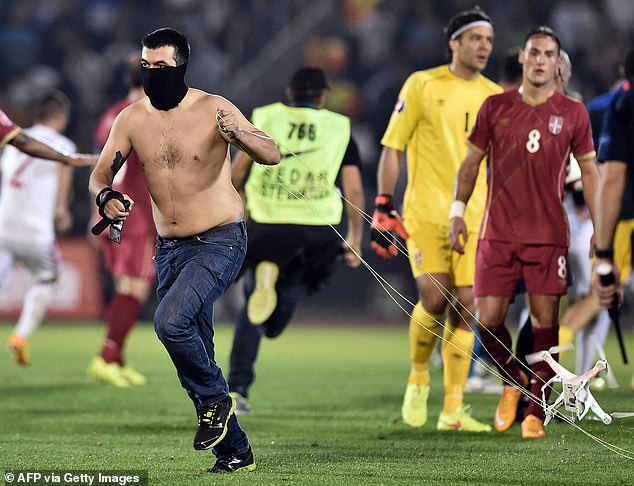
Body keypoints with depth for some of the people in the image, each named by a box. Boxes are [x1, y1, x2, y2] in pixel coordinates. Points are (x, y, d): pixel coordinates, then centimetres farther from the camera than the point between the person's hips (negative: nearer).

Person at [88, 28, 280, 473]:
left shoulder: (212, 109, -11)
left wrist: (238, 134, -37)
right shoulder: (132, 119, 1)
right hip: (170, 249, 6)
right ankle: (235, 451, 20)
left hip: (220, 241, -6)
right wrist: (105, 197, -18)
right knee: (195, 359, 8)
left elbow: (273, 156, -16)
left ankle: (216, 400, -3)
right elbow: (99, 175, 6)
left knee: (170, 321, -27)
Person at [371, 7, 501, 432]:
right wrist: (383, 206, -5)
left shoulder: (495, 96, 10)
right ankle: (418, 377, 12)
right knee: (434, 299, -16)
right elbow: (393, 147, 1)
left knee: (465, 307, -3)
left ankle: (453, 410, 4)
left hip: (473, 217, 3)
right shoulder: (423, 85, 0)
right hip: (425, 213, -3)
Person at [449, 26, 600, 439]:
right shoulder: (495, 107, 6)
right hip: (498, 233, 1)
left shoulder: (573, 113, 4)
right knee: (488, 320, -2)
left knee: (545, 321, -3)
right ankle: (514, 380, 25)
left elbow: (589, 170, 10)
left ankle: (536, 410, 8)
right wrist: (458, 210, 4)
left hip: (549, 235, -1)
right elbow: (472, 160, 12)